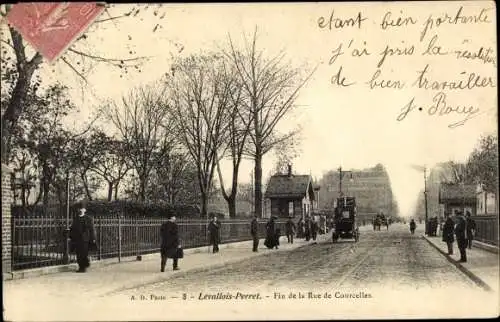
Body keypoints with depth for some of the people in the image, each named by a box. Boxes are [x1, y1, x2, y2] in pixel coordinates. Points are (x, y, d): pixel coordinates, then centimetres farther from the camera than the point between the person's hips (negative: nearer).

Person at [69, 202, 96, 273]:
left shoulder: (88, 219, 1)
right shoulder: (75, 219, 14)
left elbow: (92, 230, -1)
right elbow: (72, 229, 19)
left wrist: (93, 239, -5)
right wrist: (71, 237, 13)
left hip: (85, 240, -4)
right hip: (76, 240, 4)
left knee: (84, 254, -6)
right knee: (78, 255, 5)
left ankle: (84, 267, 5)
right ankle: (80, 267, 16)